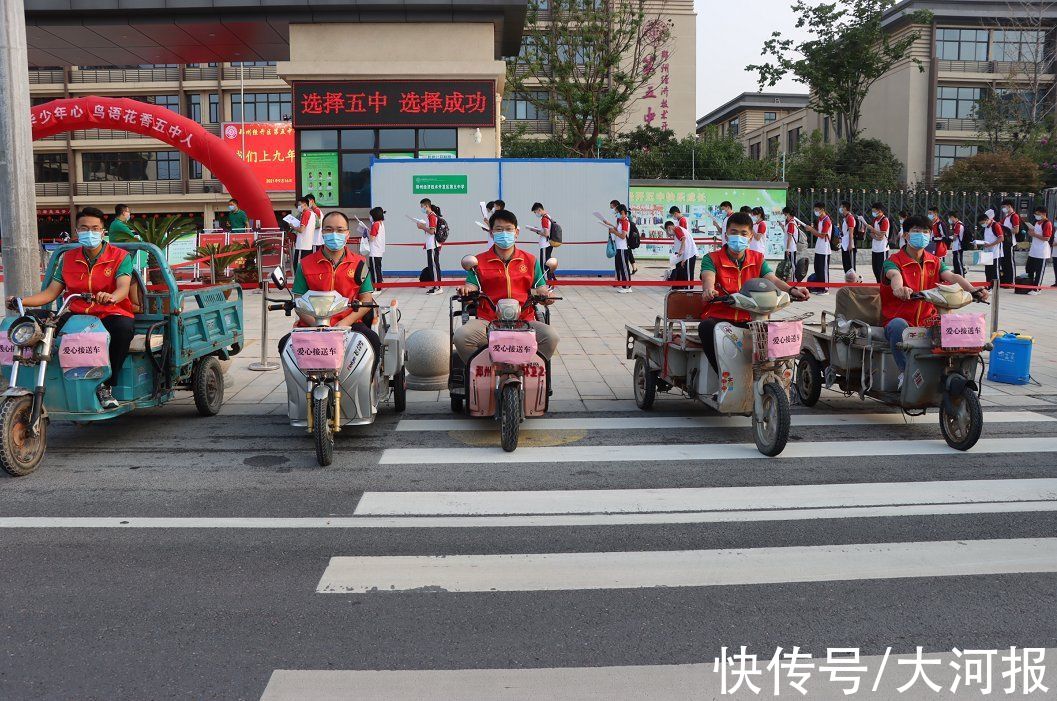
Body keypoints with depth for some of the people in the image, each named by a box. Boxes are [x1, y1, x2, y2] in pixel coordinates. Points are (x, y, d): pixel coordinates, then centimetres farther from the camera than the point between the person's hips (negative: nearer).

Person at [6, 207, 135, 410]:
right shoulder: (68, 258, 14)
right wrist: (22, 301, -6)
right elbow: (51, 293, 10)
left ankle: (106, 385, -23)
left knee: (123, 327, -39)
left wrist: (111, 297, -41)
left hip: (111, 314, -3)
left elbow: (123, 288, -17)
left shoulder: (120, 256, 1)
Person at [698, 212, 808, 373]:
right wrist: (708, 290, -45)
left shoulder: (758, 259, 14)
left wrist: (791, 290, -26)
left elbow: (772, 280, -2)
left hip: (748, 320, 3)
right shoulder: (712, 258, 3)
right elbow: (708, 278, -18)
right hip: (718, 316, -3)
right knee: (706, 327, -37)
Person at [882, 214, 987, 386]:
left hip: (927, 322, 5)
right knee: (898, 325, -39)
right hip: (899, 319, -5)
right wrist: (899, 288, -53)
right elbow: (894, 275, -27)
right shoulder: (894, 261, -3)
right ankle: (905, 372, -28)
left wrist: (973, 290, -25)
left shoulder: (934, 262, 14)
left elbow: (952, 277, -4)